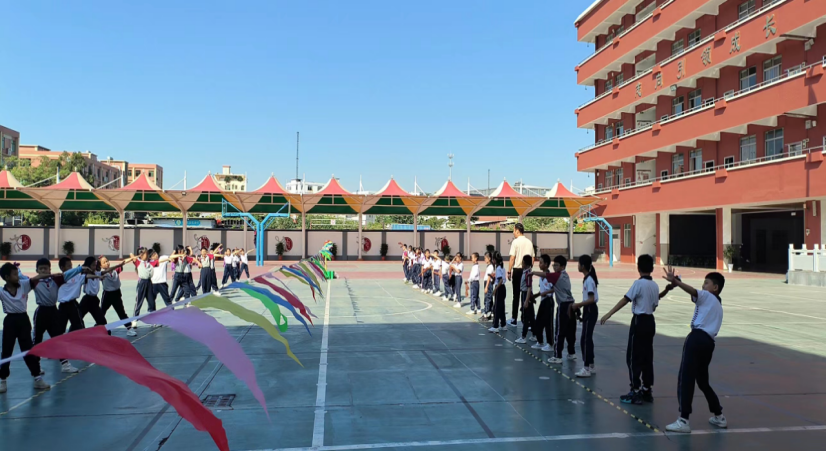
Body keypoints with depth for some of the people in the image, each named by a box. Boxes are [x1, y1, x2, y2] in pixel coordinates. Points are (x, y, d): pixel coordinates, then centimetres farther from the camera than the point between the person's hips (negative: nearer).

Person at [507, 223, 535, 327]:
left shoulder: (515, 242, -8)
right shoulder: (529, 242, 7)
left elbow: (512, 258, -12)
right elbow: (532, 258, 9)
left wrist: (509, 272, -6)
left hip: (517, 270, -4)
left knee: (516, 295, 3)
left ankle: (514, 319, 7)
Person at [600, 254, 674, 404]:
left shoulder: (639, 283, -14)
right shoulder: (655, 285, 7)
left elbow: (625, 300, -20)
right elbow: (654, 305, 13)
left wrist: (608, 314, -22)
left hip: (639, 322, -7)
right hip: (650, 322, 8)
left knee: (633, 357, -1)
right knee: (647, 357, 12)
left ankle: (636, 392, 0)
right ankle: (646, 391, 18)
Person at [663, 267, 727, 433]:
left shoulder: (707, 296, 7)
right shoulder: (717, 304, 32)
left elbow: (692, 291, -15)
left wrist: (675, 281, -29)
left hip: (697, 338, -9)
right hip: (708, 342, 9)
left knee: (685, 378, -10)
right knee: (702, 381, 23)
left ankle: (683, 421, -14)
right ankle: (719, 416, 31)